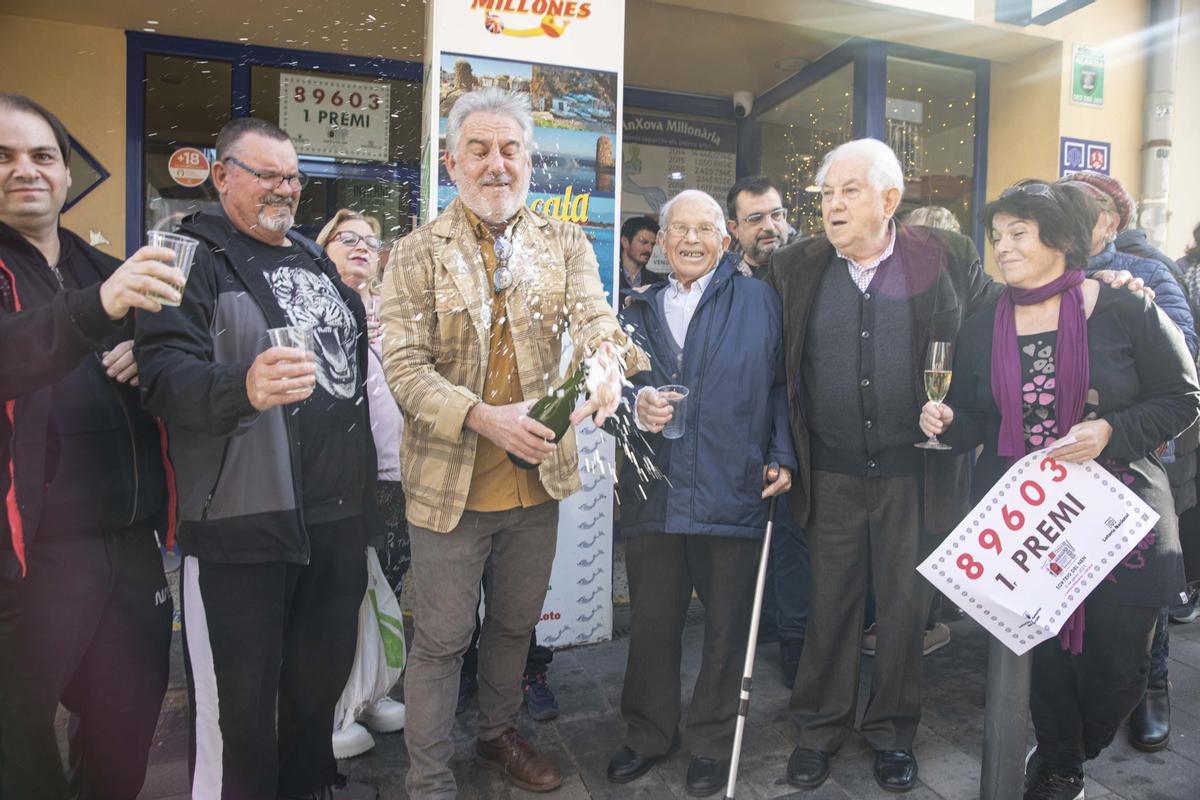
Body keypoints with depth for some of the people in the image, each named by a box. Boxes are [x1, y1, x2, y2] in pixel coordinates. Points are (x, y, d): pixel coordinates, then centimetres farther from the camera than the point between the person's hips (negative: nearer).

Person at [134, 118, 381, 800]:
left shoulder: (317, 259, 18)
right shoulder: (196, 258, -3)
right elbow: (166, 374, -16)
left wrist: (370, 481, 19)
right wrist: (243, 387, -36)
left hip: (338, 513, 7)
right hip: (243, 518, -6)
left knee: (326, 672, 20)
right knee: (240, 699, 2)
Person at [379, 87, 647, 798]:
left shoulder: (566, 244, 3)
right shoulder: (418, 254, -5)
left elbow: (595, 322, -12)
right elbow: (404, 365, -12)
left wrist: (607, 358, -37)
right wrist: (482, 417, -28)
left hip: (538, 476, 3)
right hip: (450, 480, -3)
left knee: (516, 624, 21)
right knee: (442, 638, 9)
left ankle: (500, 734, 45)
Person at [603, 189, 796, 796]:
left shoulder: (758, 301, 4)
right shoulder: (638, 313, 13)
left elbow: (780, 383, 2)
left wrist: (783, 458, -6)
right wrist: (634, 405, -11)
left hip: (733, 493, -2)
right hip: (653, 495, 3)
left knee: (727, 626, 11)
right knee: (651, 624, 13)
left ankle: (711, 744, 32)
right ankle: (648, 735, 34)